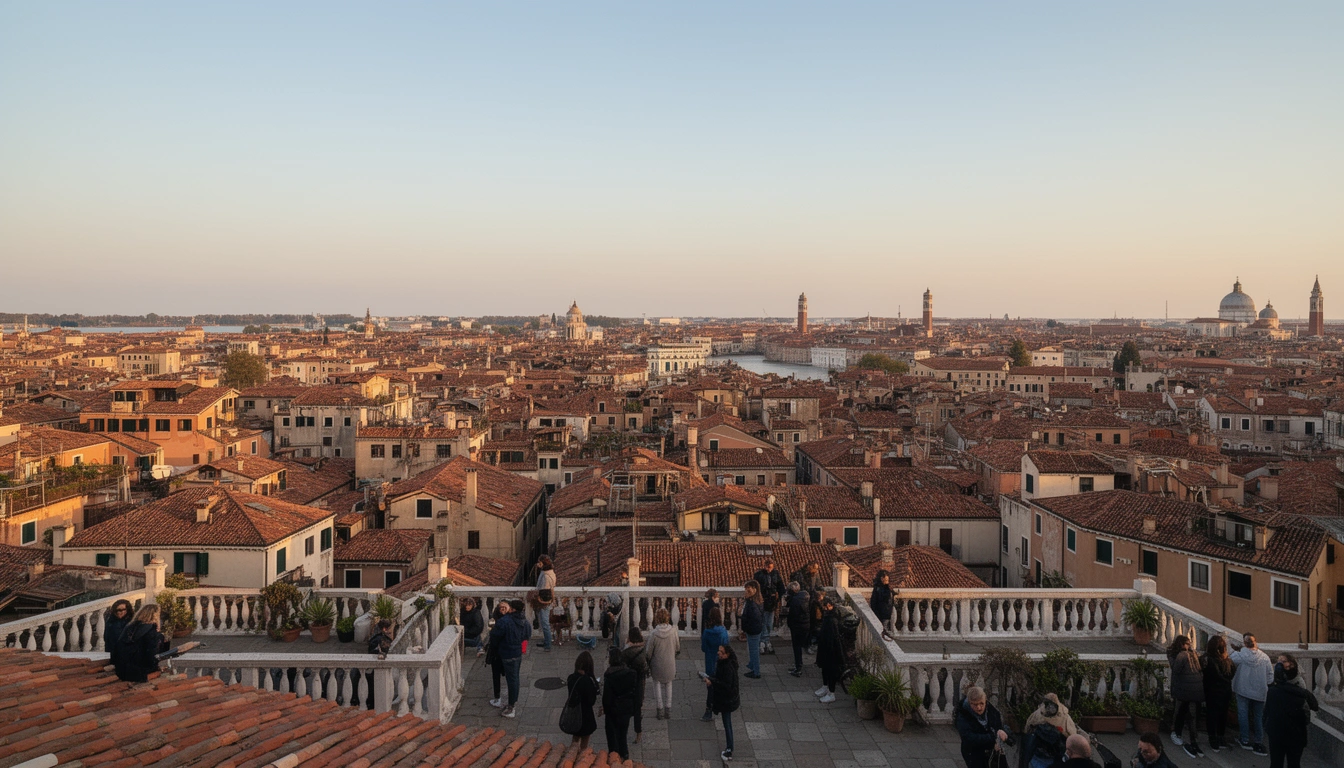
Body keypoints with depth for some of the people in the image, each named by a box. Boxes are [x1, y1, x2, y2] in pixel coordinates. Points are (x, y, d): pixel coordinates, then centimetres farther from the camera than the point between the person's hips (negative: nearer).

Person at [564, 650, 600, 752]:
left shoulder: (571, 677, -8)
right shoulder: (588, 680, -26)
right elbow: (591, 701, -20)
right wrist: (595, 685, -11)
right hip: (585, 715, -6)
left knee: (576, 739, 27)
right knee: (584, 745, 13)